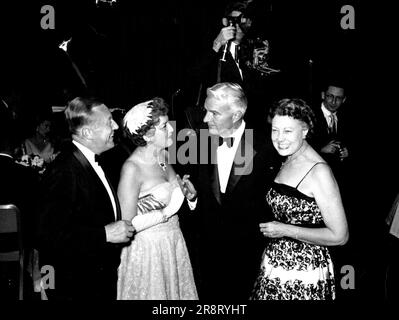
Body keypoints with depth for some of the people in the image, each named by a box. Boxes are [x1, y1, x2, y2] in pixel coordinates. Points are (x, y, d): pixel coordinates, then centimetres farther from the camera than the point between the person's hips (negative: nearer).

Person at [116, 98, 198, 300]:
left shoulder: (163, 155, 2)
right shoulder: (132, 168, -22)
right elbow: (126, 225, -22)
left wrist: (184, 190, -1)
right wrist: (167, 212, -23)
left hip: (172, 242, 8)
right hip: (147, 250, -7)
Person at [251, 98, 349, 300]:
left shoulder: (319, 172, -19)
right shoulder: (286, 162, 5)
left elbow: (339, 236, -19)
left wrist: (285, 230, -19)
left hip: (303, 273, -7)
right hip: (274, 266, 7)